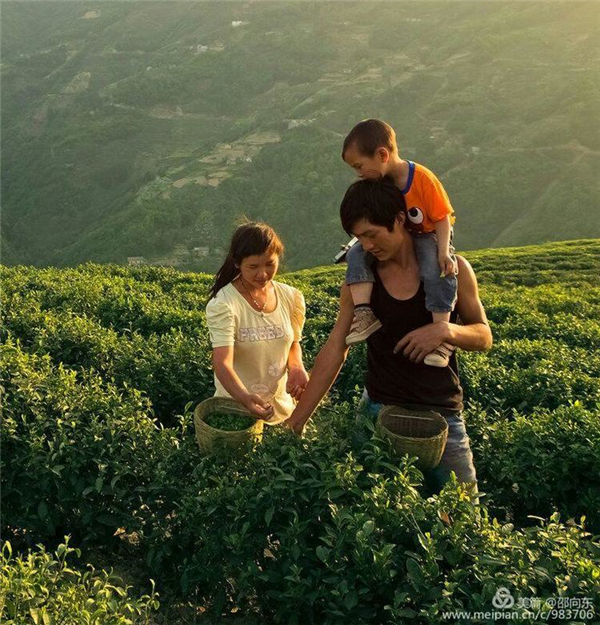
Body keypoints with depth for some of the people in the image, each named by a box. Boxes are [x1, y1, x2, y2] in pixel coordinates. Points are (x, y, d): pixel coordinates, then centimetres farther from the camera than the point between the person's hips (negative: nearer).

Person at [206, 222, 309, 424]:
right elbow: (223, 363, -30)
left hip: (281, 406, 5)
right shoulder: (222, 305, -20)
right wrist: (245, 398, -48)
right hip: (237, 406, -4)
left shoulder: (291, 297, -5)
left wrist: (296, 367, -10)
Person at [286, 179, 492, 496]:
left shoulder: (452, 269, -6)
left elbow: (483, 336, 3)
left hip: (441, 413, 0)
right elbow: (334, 351, -2)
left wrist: (446, 330, -20)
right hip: (379, 410, 0)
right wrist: (295, 422, -6)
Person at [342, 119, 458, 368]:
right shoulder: (375, 183, -7)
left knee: (438, 271, -33)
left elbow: (443, 217, -19)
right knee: (356, 254, -16)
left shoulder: (423, 178, -24)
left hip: (428, 235, -5)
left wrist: (444, 251, -30)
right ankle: (364, 314, -26)